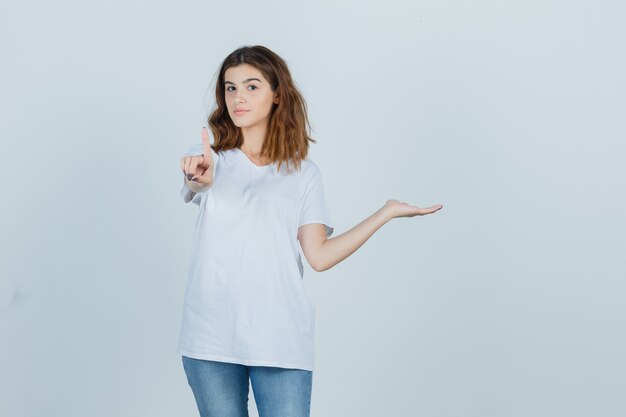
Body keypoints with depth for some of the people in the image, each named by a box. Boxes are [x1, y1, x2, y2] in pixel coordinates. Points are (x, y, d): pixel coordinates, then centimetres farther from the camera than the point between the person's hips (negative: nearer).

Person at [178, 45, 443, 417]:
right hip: (210, 340, 1)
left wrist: (386, 213, -4)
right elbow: (196, 182, -19)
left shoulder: (303, 173, 7)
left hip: (281, 342, 0)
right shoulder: (210, 157, 6)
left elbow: (319, 256, -1)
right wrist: (199, 176, -44)